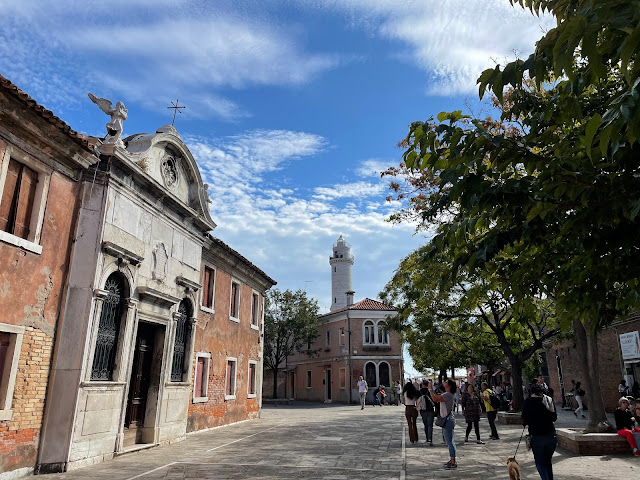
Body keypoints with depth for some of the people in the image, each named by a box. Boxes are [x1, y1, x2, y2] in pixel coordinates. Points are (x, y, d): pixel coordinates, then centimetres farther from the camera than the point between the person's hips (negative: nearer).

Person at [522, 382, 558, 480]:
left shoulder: (528, 402, -6)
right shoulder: (549, 400, 0)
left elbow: (524, 418, -3)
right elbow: (554, 418, 6)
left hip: (537, 436, -3)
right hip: (551, 434, 4)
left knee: (540, 463, 8)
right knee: (548, 461, 21)